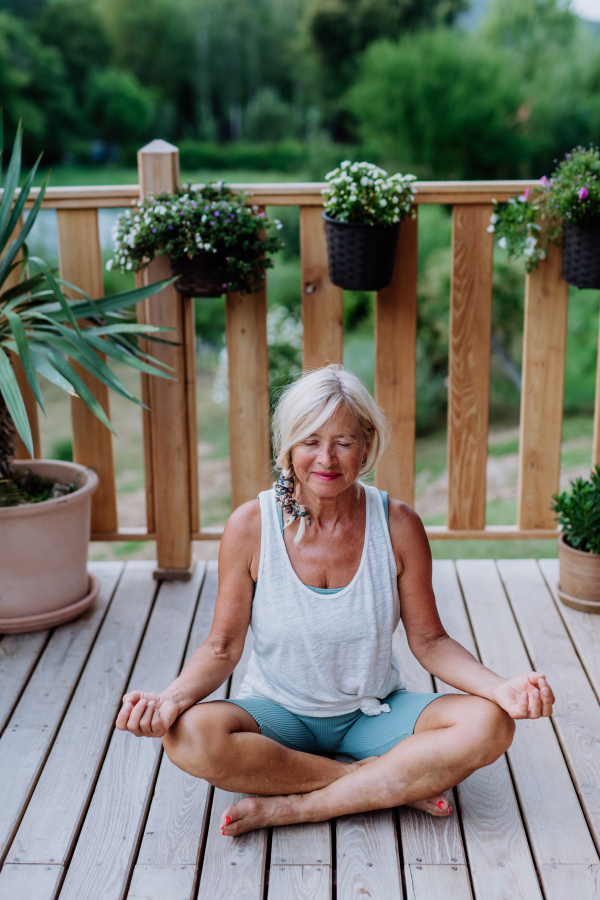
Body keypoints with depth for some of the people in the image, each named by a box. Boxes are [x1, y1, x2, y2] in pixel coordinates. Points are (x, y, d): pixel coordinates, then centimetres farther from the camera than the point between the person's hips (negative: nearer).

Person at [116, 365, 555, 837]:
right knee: (192, 735, -32)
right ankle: (395, 784, -18)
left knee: (489, 725, -25)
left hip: (374, 714, 1)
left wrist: (501, 687, -20)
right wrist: (169, 699, -27)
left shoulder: (398, 525, -10)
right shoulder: (251, 525, -12)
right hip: (279, 715, 0)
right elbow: (223, 647, -7)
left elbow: (428, 640, -3)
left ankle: (291, 807, -22)